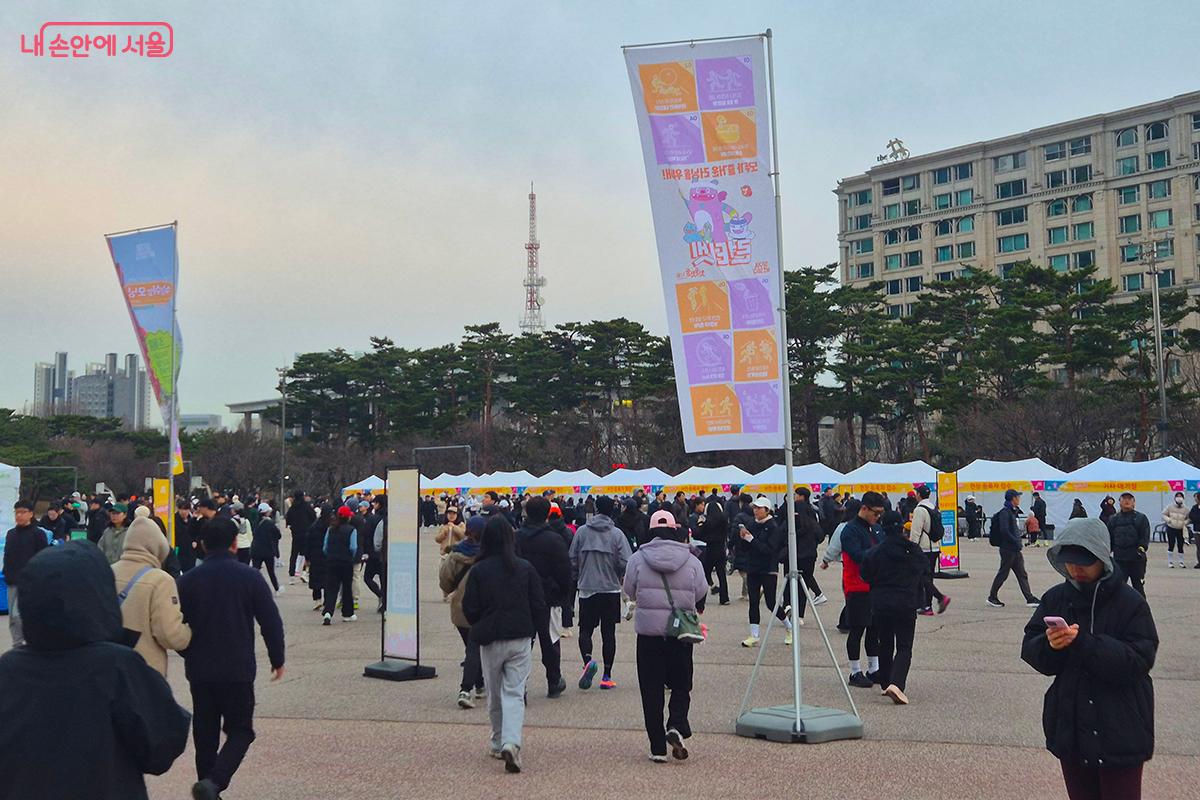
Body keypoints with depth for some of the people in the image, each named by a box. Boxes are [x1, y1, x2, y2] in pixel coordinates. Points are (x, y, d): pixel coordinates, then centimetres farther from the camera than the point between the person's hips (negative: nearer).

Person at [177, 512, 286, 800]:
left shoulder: (189, 580, -2)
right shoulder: (249, 577, -8)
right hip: (238, 669, -3)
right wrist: (277, 660, 6)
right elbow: (271, 623, -7)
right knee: (240, 730, 6)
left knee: (205, 732, 15)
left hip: (200, 669, 3)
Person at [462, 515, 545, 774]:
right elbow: (539, 606, -1)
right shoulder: (525, 568, -5)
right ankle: (511, 742, -17)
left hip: (490, 640, 0)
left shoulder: (479, 570, -8)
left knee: (494, 695, 15)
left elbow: (470, 609, -5)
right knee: (514, 693, 1)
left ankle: (498, 744, 24)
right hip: (520, 638, 0)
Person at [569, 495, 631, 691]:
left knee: (585, 630, 10)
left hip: (586, 589, 0)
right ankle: (607, 676, 9)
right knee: (608, 633, 9)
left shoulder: (581, 532, -3)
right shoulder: (616, 534, -7)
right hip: (611, 590, 0)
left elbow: (572, 560, 0)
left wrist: (576, 579, 18)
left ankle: (588, 660, -17)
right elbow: (626, 563, -11)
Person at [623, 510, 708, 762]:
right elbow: (701, 595, 4)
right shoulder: (692, 561, -2)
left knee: (651, 690, 6)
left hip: (648, 632, 0)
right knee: (681, 685, 15)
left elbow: (630, 592, 6)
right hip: (682, 634, 1)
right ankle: (677, 727, -7)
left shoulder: (637, 559, -4)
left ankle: (658, 748, 7)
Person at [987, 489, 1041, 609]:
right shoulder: (1005, 512, -15)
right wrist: (1017, 542, -19)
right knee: (1003, 574, 0)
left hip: (1015, 550, 9)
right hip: (1008, 549, -9)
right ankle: (992, 598, 11)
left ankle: (1030, 599, 6)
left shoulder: (1013, 511, 15)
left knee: (1022, 575, 6)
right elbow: (1004, 531, -24)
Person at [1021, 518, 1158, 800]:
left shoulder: (1130, 603, -10)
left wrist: (1083, 642, -28)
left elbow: (1139, 660, -18)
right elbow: (1029, 649, 0)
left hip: (1119, 733, -4)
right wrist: (1049, 645, -22)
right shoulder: (1055, 599, 2)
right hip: (1070, 727, 4)